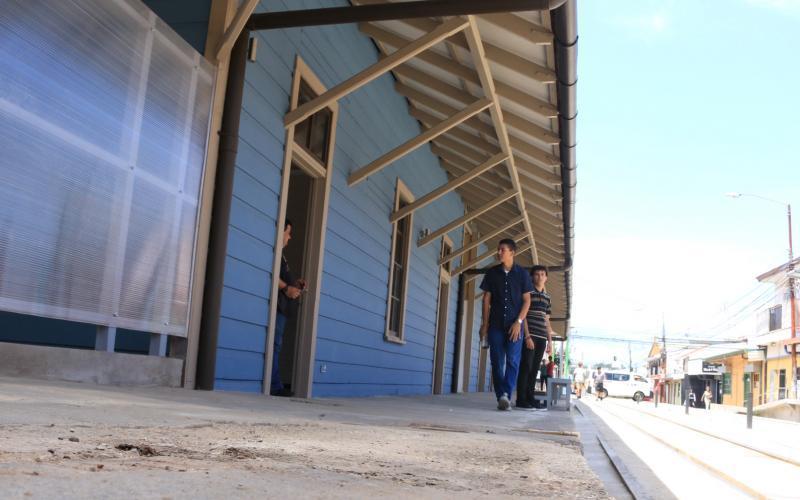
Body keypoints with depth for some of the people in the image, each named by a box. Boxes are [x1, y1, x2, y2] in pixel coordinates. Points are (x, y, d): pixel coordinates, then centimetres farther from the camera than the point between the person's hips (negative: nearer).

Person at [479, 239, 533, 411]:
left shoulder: (522, 273, 2)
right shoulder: (492, 273, 7)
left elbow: (527, 300, 1)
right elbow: (486, 299, 8)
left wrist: (518, 322, -10)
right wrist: (484, 324, 2)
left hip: (515, 325, -2)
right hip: (496, 325, 2)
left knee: (513, 361, -10)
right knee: (497, 362, 1)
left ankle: (505, 394, -15)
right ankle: (502, 398, 6)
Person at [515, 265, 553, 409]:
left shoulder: (547, 297, 18)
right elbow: (523, 315, -8)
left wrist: (550, 340, 14)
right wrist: (527, 336, -16)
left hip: (542, 338, 6)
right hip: (529, 336, -6)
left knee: (534, 369, 7)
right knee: (526, 367, -7)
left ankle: (529, 398, 11)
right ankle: (521, 400, -6)